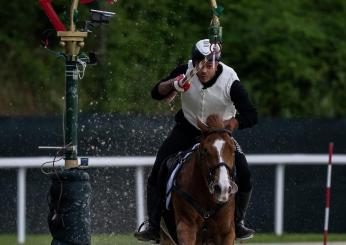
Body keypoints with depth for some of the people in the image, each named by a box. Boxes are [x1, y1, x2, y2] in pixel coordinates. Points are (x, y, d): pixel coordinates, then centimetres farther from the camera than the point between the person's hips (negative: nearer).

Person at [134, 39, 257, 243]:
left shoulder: (230, 82, -27)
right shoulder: (185, 72, -21)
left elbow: (251, 116, -31)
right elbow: (157, 94, -16)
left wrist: (230, 123, -50)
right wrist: (173, 84, -37)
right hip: (187, 130, 1)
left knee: (244, 178, -15)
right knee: (158, 173, -14)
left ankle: (237, 223, 9)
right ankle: (154, 227, -3)